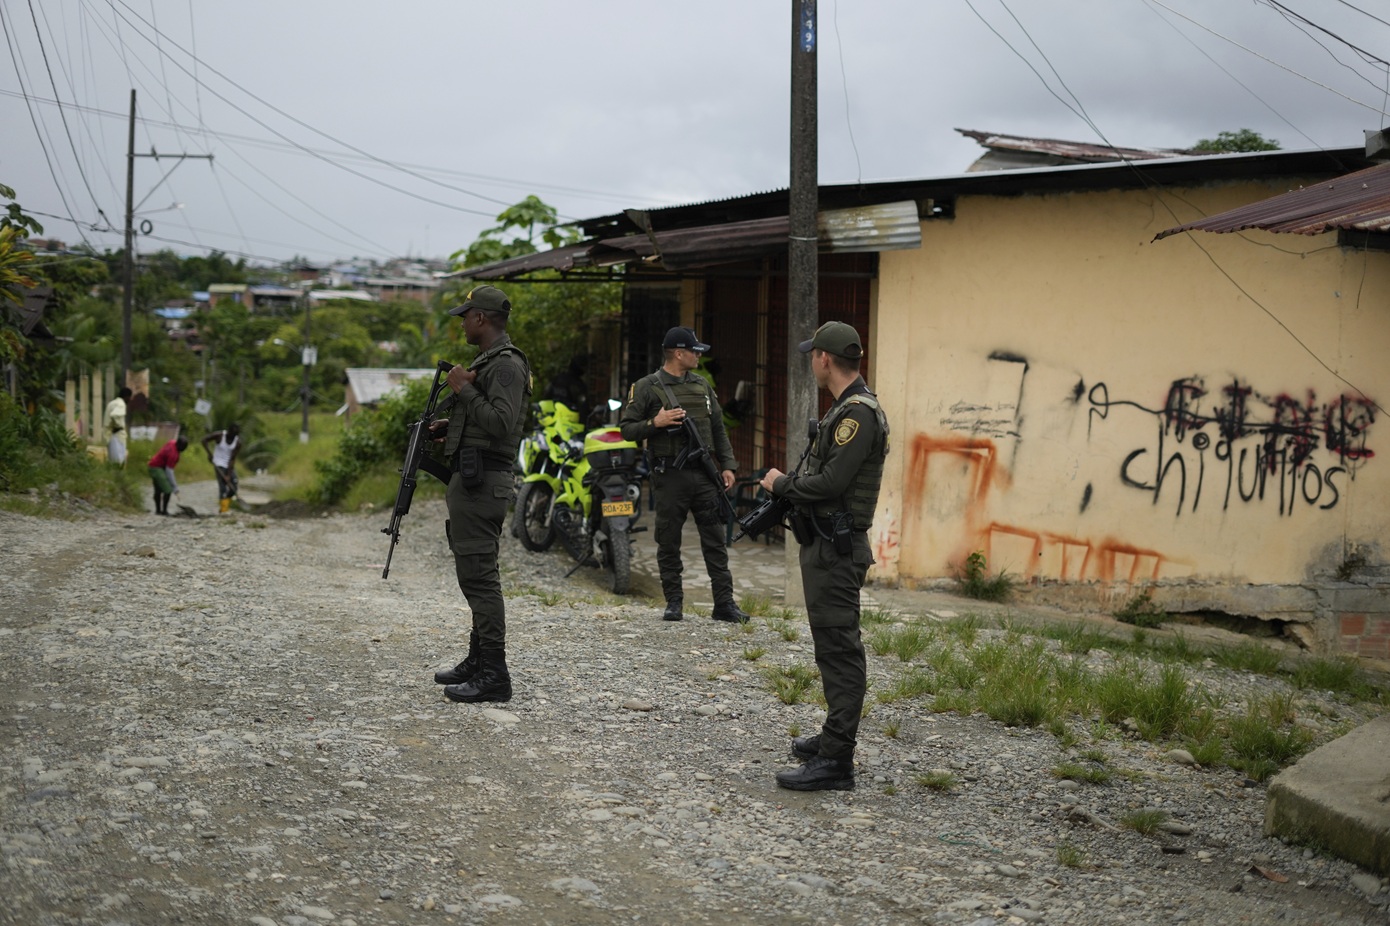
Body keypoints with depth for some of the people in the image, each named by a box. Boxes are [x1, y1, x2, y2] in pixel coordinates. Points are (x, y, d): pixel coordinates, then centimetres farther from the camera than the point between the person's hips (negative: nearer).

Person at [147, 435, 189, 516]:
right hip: (157, 468, -10)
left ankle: (158, 510, 26)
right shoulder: (173, 453, -29)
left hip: (154, 466, 10)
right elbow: (169, 471, -27)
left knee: (158, 490, 17)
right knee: (168, 490, -13)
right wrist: (175, 486, -23)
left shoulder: (173, 443, -5)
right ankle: (164, 510, -10)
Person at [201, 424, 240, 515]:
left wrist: (229, 475, -17)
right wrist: (209, 453, -16)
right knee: (222, 486, -12)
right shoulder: (219, 435, -15)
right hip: (219, 465, -3)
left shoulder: (238, 442, -11)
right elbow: (204, 440, -5)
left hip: (230, 466, 3)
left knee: (233, 487, -1)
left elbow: (232, 459, -13)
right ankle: (223, 509, -9)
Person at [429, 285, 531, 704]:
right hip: (471, 480, 11)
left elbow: (500, 424, -25)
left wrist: (464, 389, -17)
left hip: (482, 481, -11)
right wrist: (450, 426, 15)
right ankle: (478, 660, 25)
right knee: (475, 574, 16)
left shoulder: (506, 365, -14)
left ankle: (494, 674, -10)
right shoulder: (487, 362, 20)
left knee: (479, 575, -11)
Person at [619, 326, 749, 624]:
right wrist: (655, 423, -19)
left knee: (715, 539, 2)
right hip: (670, 476, -4)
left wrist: (727, 465, 9)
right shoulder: (647, 388, -2)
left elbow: (718, 429, 17)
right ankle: (674, 602, 14)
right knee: (669, 542, 3)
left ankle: (724, 603, 5)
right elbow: (628, 429, -3)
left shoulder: (702, 386, 14)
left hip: (703, 474, 4)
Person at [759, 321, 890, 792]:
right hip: (826, 545, 11)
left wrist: (782, 484, -10)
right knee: (833, 646, 19)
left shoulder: (859, 412, -18)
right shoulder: (845, 408, 15)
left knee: (839, 649, -9)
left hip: (837, 549, -11)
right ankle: (834, 737, 30)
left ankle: (836, 761, -8)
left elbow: (831, 482, -24)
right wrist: (788, 485, 10)